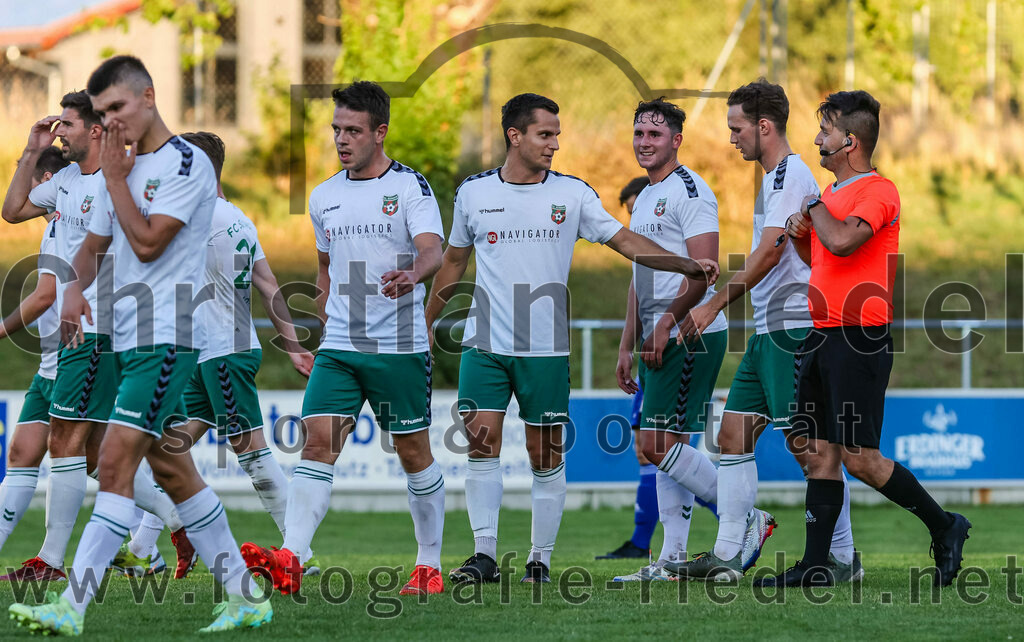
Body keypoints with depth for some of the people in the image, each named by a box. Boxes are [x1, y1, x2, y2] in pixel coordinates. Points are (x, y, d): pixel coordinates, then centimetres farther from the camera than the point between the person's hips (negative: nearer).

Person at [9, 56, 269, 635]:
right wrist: (76, 287, 2)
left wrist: (114, 178, -8)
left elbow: (148, 243, -17)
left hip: (168, 337, -9)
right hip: (131, 340, 9)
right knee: (170, 467, 10)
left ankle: (73, 604, -21)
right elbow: (95, 245, 22)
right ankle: (246, 597, 16)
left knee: (117, 459, -16)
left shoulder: (187, 163, -10)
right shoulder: (125, 169, 17)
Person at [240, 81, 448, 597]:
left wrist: (410, 275, -42)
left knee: (413, 452, 5)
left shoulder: (410, 186, -5)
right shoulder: (323, 197, 11)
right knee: (318, 440, -12)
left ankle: (429, 564, 19)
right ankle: (289, 560, -24)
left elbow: (432, 249, -20)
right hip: (338, 347, 4)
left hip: (400, 347, -4)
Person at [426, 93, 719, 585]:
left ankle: (541, 558, 11)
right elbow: (454, 262, 16)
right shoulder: (473, 193, 4)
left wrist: (687, 265, -10)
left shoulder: (572, 193, 2)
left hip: (546, 348, 0)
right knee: (481, 441, -9)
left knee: (546, 456, 1)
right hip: (485, 342, 0)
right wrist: (425, 326, 18)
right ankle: (484, 554, -5)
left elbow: (625, 241, 1)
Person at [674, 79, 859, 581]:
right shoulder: (775, 176, 19)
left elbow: (770, 251, -21)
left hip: (793, 325, -10)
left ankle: (844, 557, -2)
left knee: (806, 442, -8)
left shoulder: (791, 175, -12)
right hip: (769, 330, 10)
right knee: (734, 433, 6)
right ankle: (727, 555, 6)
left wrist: (715, 305, -20)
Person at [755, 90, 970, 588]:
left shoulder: (878, 191, -12)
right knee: (820, 454, 5)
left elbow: (842, 241, -27)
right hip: (823, 337, 9)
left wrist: (815, 207, -9)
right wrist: (801, 234, 8)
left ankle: (943, 526, 7)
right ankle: (815, 564, 6)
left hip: (859, 340, -9)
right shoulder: (835, 194, 17)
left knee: (860, 458, -8)